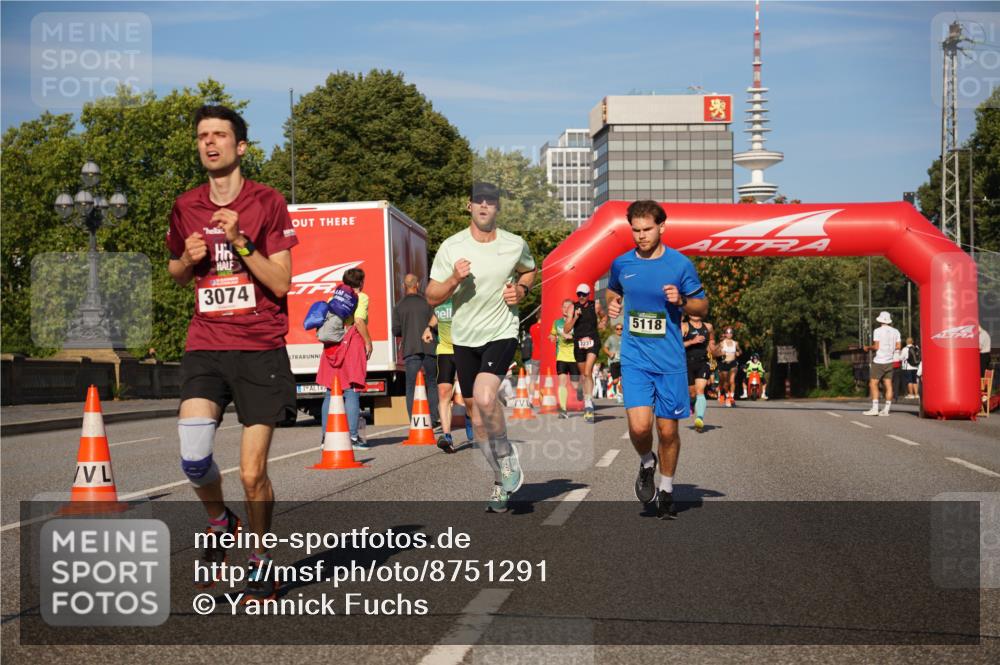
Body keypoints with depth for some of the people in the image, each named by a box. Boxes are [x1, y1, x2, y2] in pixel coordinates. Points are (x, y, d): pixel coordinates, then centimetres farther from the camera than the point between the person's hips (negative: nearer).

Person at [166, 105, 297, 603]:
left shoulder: (267, 202, -1)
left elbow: (281, 283, -6)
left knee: (252, 473, -4)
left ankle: (261, 561, 21)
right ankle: (220, 522, 14)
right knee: (192, 456, -18)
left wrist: (239, 240, -17)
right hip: (206, 345, 3)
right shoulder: (186, 208, 10)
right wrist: (188, 258, 1)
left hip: (261, 348, -3)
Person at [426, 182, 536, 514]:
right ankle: (503, 482, 25)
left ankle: (508, 461, -4)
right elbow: (432, 297, -2)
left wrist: (521, 290, -1)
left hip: (502, 333, -2)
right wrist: (454, 279, -20)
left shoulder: (515, 245, -2)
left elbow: (529, 271, 21)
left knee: (484, 397, -27)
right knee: (478, 416, 8)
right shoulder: (451, 247, -5)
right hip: (464, 337, 3)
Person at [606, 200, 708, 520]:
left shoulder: (680, 264, -3)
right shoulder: (622, 264, 3)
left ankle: (666, 490, 26)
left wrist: (682, 301, -14)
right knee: (639, 427, -15)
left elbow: (702, 306, 6)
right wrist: (612, 303, 2)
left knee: (668, 430, 5)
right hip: (635, 358, 1)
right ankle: (646, 464, 19)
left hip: (670, 361, -1)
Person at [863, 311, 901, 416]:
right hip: (889, 361, 6)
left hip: (879, 361, -6)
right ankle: (886, 409, 3)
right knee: (888, 385, 4)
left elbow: (876, 347, -12)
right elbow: (898, 346, 8)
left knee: (873, 384, -3)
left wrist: (868, 347, 5)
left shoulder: (878, 331, -8)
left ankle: (875, 408, -10)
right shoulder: (895, 331, 7)